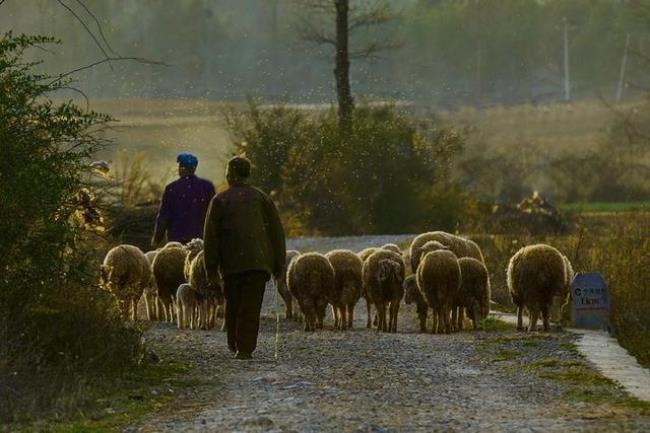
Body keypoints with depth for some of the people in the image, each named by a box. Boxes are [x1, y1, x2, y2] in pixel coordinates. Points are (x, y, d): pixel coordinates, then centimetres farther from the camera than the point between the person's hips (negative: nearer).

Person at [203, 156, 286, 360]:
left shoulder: (220, 200, 2)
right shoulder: (262, 198, 8)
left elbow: (211, 235, 0)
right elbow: (276, 232, 9)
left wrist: (211, 266, 4)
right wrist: (278, 264, 14)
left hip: (231, 263, -1)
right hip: (258, 261, 1)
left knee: (233, 306, 13)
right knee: (251, 307, -1)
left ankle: (235, 346, 17)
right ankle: (245, 348, -9)